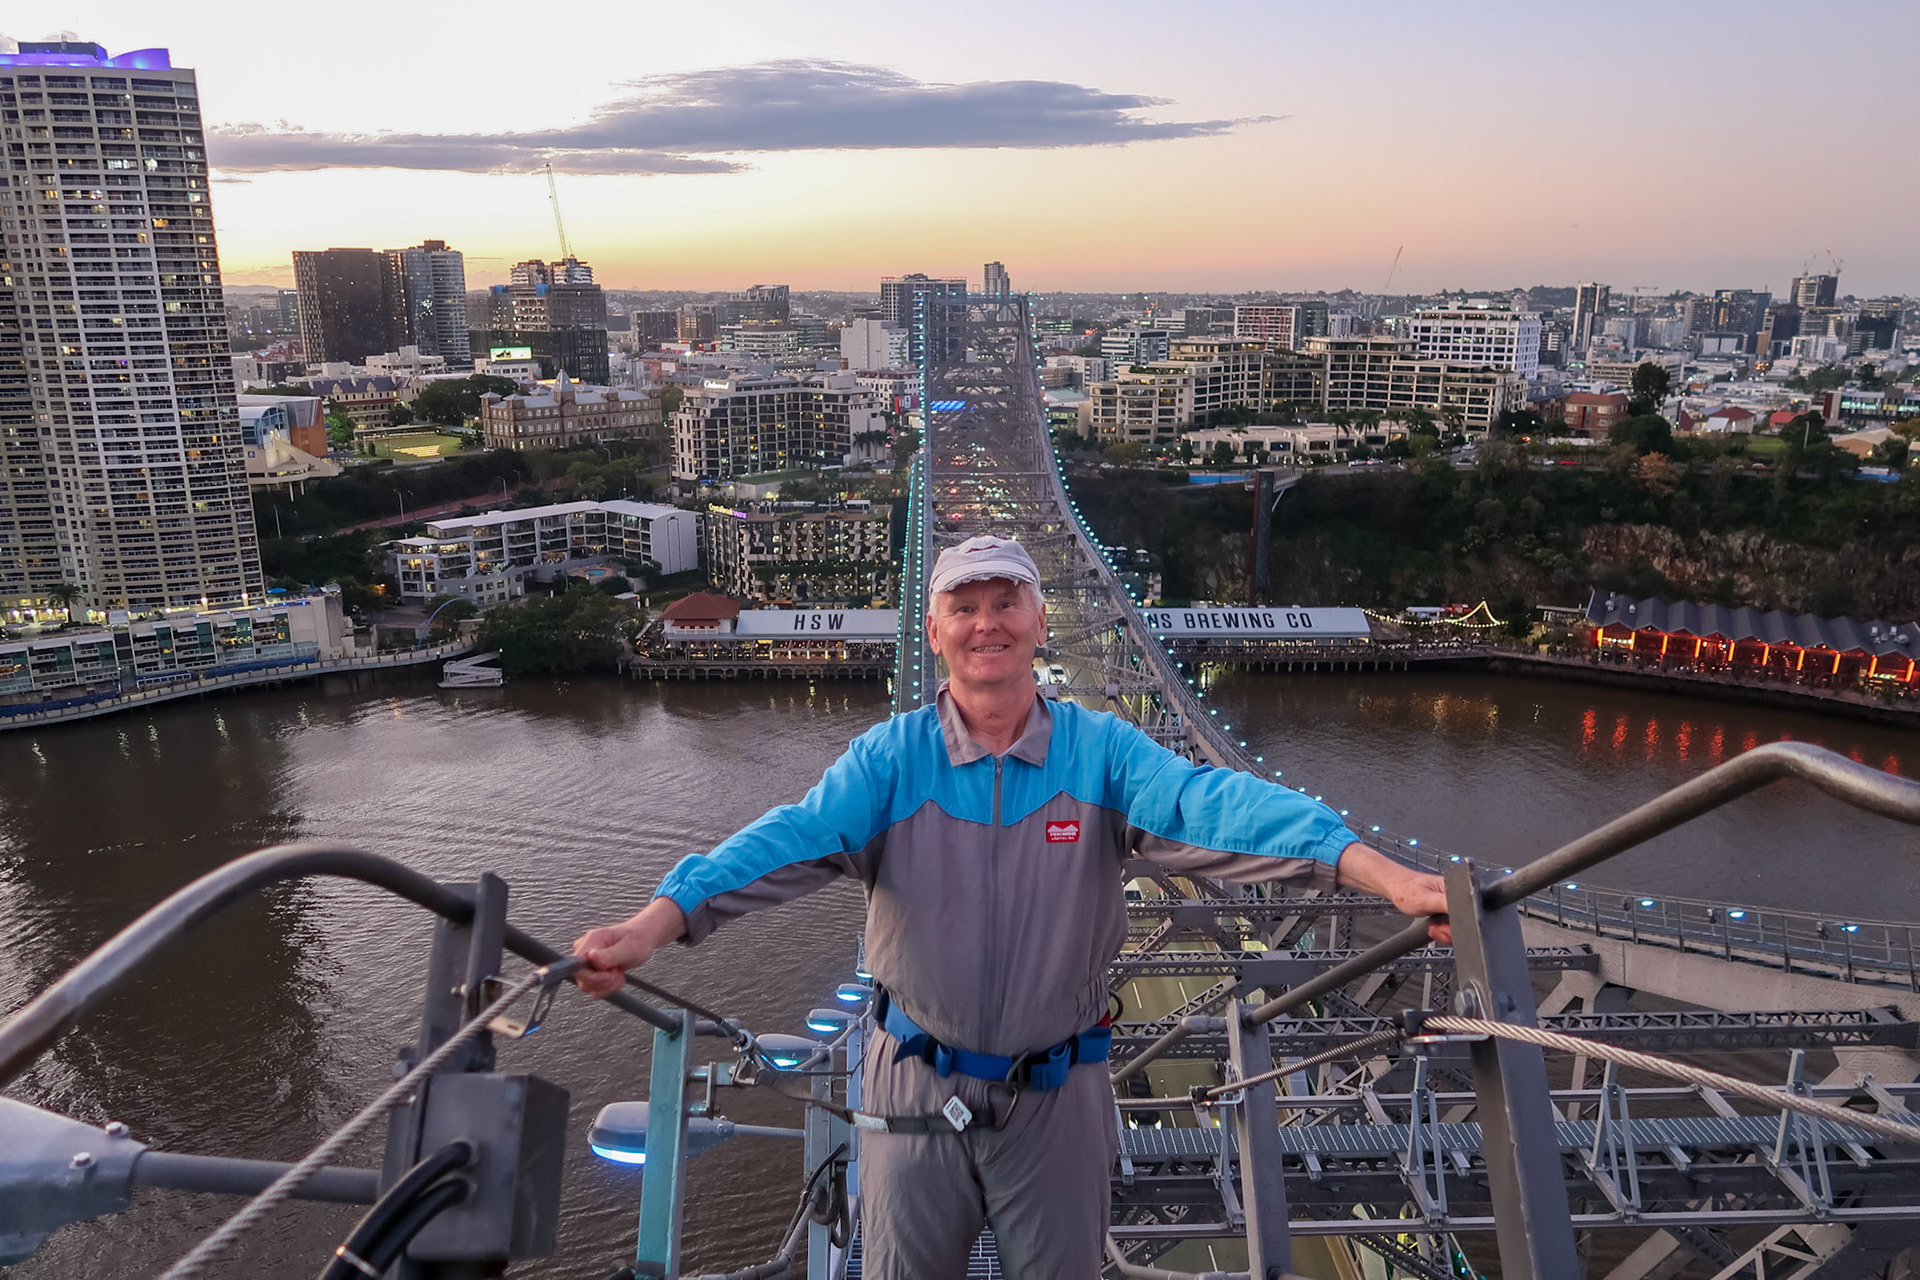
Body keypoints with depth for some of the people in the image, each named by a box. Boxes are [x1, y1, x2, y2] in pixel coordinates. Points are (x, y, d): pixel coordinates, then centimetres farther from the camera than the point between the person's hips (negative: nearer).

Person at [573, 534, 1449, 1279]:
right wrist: (647, 928, -37)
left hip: (1058, 1095, 0)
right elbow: (791, 841, -22)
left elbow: (1214, 806, -24)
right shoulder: (890, 759, -9)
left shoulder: (1100, 750, -10)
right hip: (918, 1085, 0)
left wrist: (1385, 875, -38)